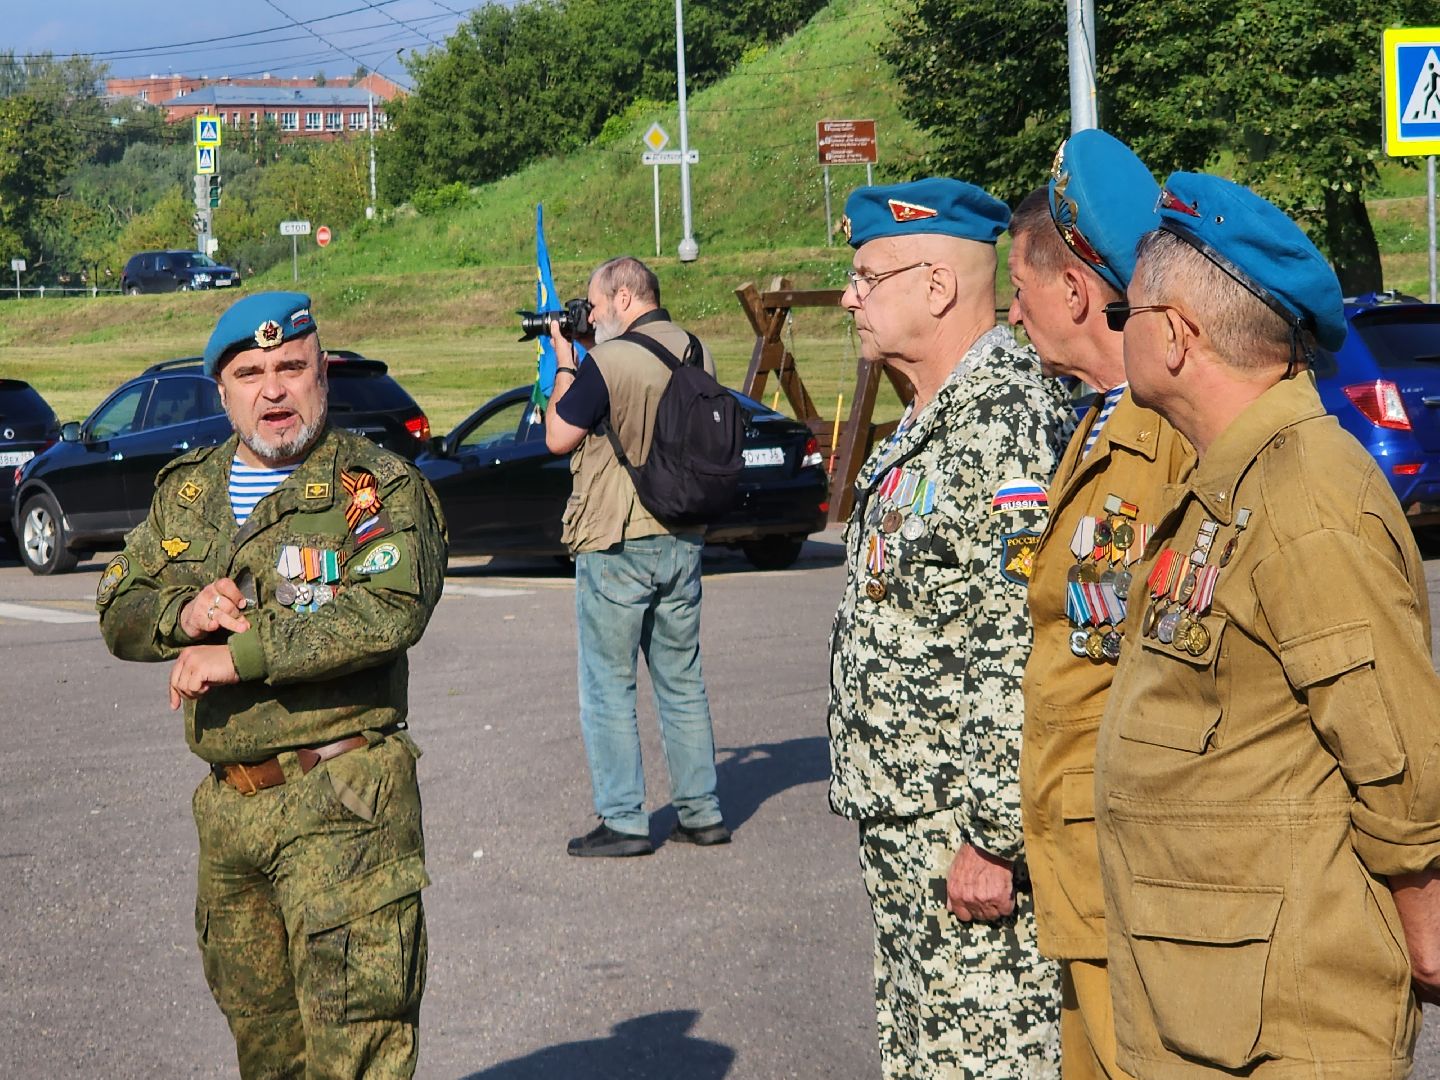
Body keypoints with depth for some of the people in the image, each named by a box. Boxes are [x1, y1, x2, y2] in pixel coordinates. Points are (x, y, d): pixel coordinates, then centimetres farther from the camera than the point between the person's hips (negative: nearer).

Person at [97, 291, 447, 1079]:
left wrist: (239, 654, -20)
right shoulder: (185, 491, 15)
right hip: (226, 802, 7)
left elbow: (389, 612, -22)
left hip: (339, 803, -6)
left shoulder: (378, 487, -6)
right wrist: (182, 612, -8)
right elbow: (118, 613, 16)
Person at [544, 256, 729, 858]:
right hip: (684, 542, 7)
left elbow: (559, 438, -8)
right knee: (683, 683, 14)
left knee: (609, 687, 3)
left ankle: (623, 822, 4)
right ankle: (701, 814, 17)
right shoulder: (697, 353, 5)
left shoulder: (607, 363, -17)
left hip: (617, 548, -7)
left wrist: (564, 362, 3)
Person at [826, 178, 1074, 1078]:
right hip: (905, 829, 11)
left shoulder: (1004, 418, -18)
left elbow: (1019, 648, -25)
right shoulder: (933, 419, 16)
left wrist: (992, 835, -24)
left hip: (972, 840, -11)